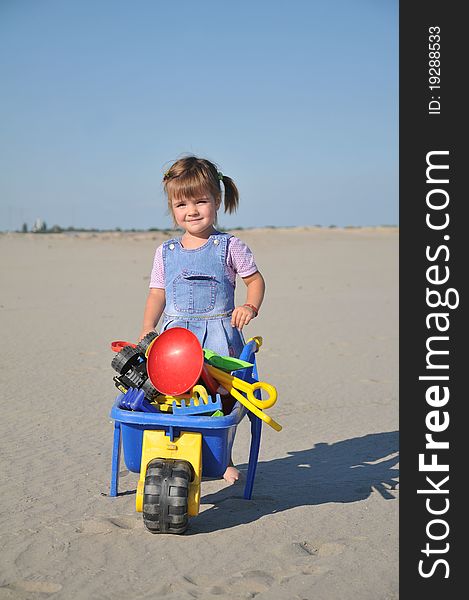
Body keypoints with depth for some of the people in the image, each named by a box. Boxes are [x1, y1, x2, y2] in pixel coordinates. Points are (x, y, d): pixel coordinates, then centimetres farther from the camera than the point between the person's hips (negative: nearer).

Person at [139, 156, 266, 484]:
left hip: (218, 335, -2)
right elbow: (157, 295, 12)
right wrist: (147, 330, 0)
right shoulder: (166, 252, 9)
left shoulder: (230, 247, 0)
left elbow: (256, 279, 6)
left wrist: (250, 306, -12)